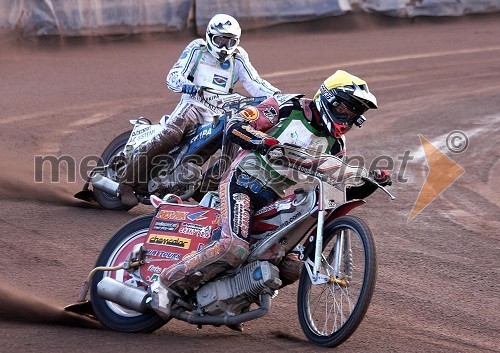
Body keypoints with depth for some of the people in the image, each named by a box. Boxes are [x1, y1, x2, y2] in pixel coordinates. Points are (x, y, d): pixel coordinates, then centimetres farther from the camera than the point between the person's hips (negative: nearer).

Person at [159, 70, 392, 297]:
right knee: (234, 248, -30)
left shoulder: (335, 143, 14)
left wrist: (373, 182, 1)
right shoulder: (289, 107, -3)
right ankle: (172, 279, -18)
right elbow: (235, 125, -9)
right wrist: (266, 142, -27)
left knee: (291, 269, -10)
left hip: (278, 202, 7)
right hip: (244, 183, -7)